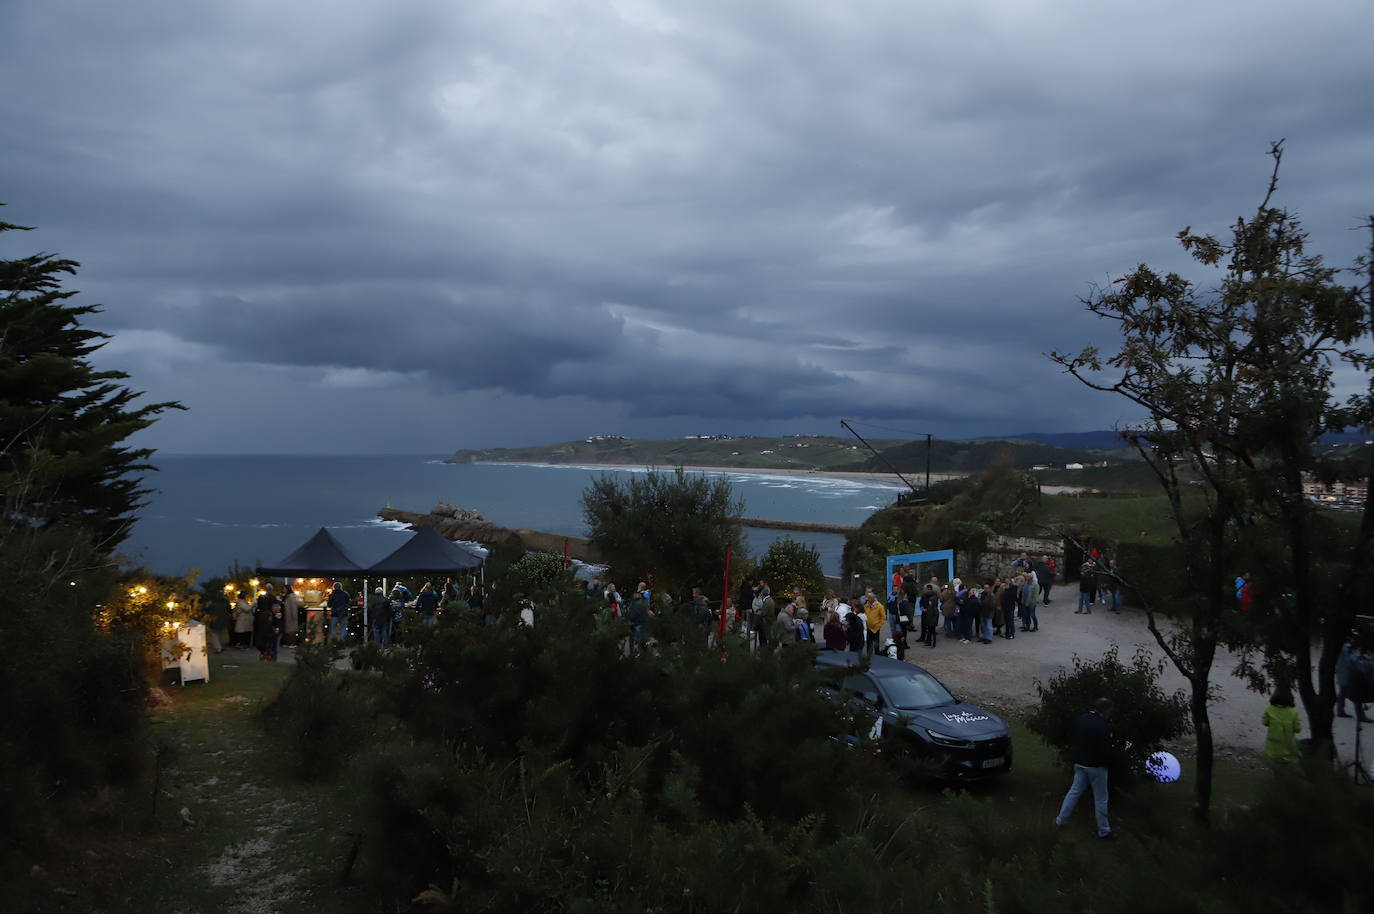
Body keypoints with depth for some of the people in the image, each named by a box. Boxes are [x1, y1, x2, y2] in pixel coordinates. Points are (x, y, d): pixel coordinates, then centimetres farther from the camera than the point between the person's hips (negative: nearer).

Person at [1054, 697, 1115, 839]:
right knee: (1101, 799, 7)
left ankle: (1060, 819, 21)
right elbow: (1105, 750, -21)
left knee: (1074, 791, 17)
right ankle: (1104, 831, 18)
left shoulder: (1080, 720, 2)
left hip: (1080, 763, 7)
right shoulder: (1103, 726, -23)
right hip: (1096, 765, -7)